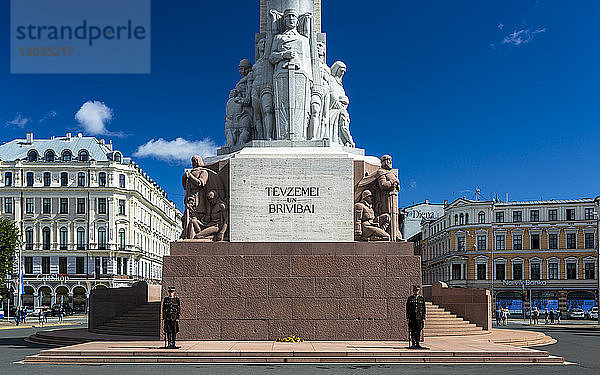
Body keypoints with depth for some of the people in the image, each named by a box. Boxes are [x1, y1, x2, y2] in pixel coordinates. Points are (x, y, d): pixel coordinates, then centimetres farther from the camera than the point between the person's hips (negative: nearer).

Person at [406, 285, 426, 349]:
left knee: (418, 331, 2)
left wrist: (423, 318, 0)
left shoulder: (422, 298, 8)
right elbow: (407, 309, 4)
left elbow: (424, 309, 7)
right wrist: (408, 317, -3)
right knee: (412, 331, 0)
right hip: (412, 317, -1)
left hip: (419, 317, 1)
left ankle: (418, 344, 9)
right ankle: (413, 344, 5)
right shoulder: (410, 298, 5)